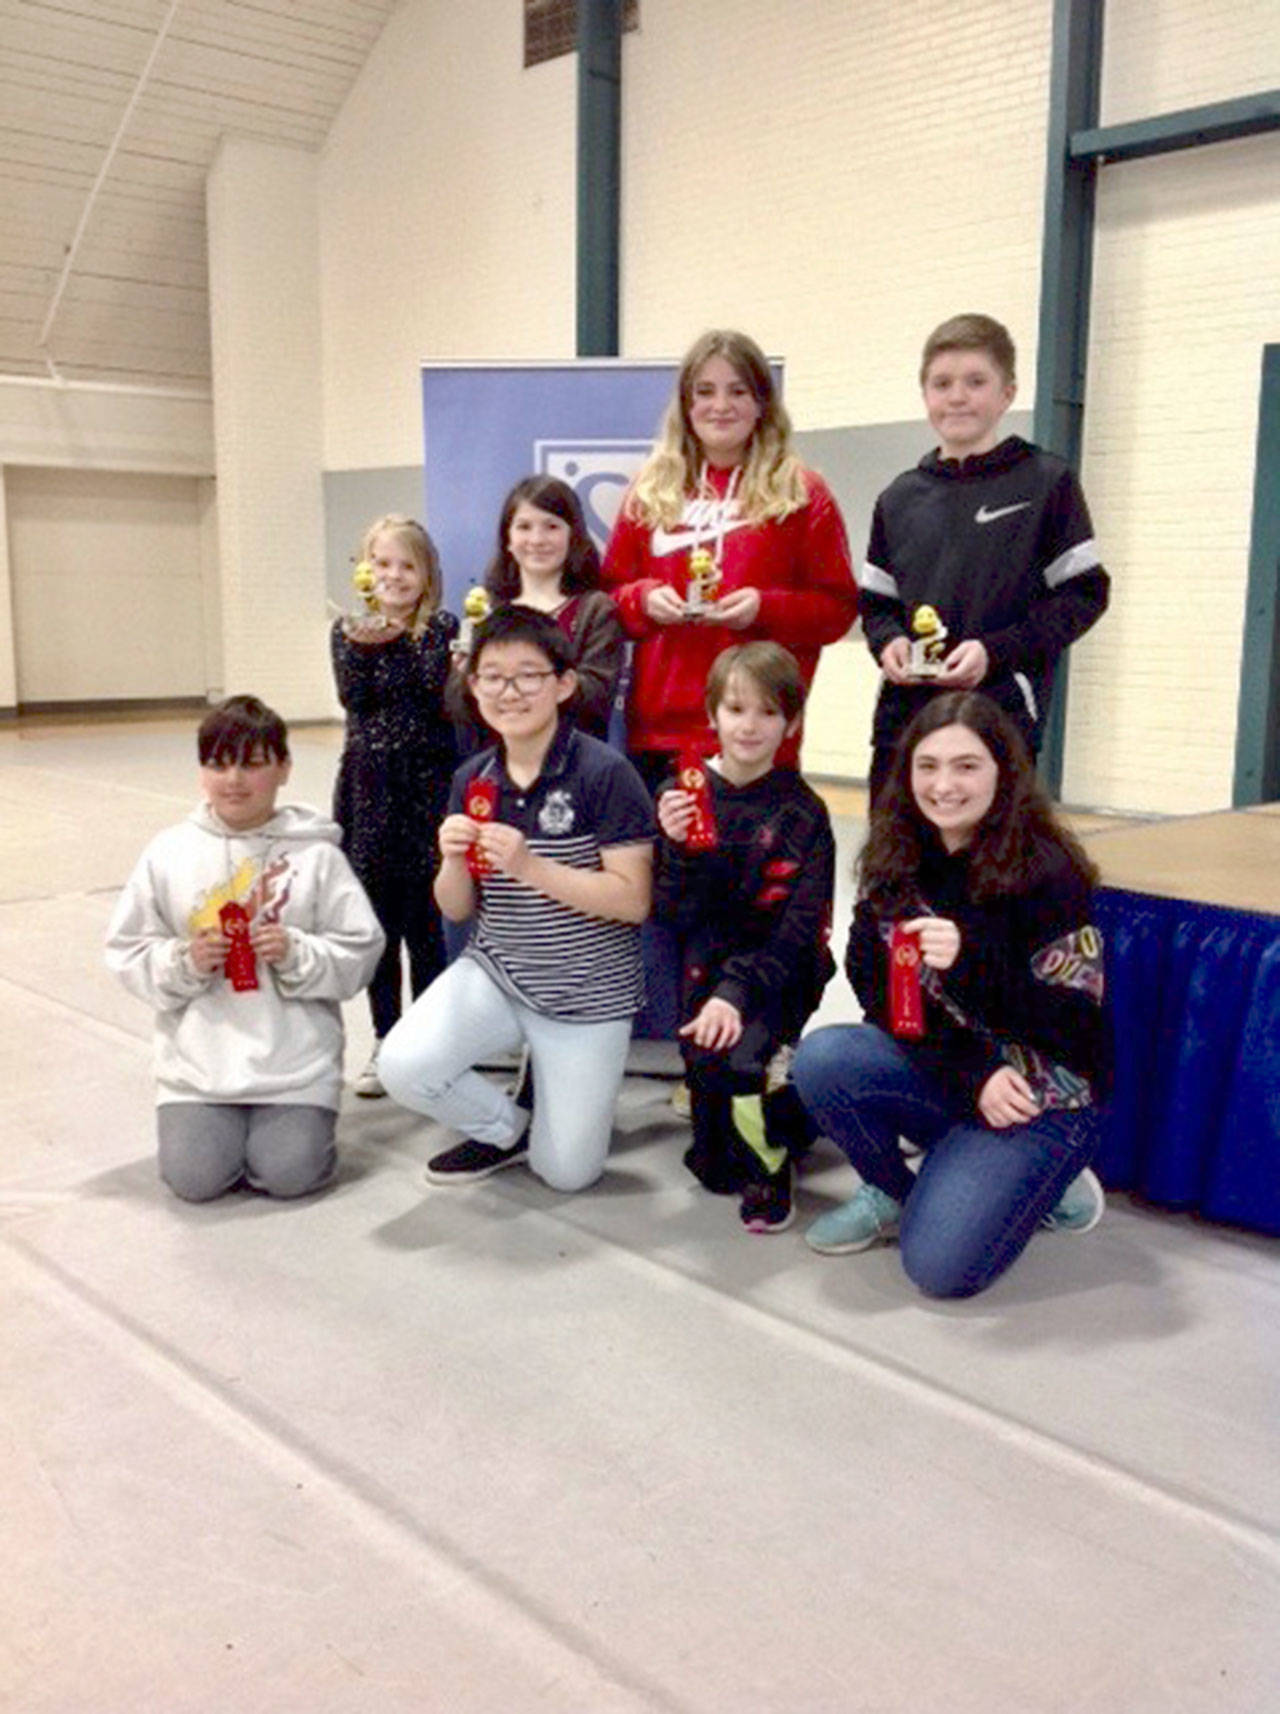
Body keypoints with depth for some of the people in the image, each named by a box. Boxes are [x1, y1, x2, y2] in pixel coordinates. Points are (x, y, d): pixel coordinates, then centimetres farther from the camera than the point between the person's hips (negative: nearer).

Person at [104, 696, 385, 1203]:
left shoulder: (315, 854, -3)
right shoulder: (169, 852, 2)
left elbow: (360, 951, -2)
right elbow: (127, 952, 5)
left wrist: (298, 955, -18)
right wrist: (182, 963, -13)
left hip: (294, 1063, -1)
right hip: (199, 1060, 2)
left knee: (291, 1173, -13)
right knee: (194, 1177, -11)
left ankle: (296, 1122, 20)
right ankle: (202, 1122, 22)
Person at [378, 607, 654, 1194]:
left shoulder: (605, 773, -16)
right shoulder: (471, 779, 0)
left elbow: (633, 901, -18)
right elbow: (457, 910, 6)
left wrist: (530, 867, -27)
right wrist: (453, 861, -16)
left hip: (587, 990, -4)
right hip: (494, 972, 4)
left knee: (567, 1173, 2)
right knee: (402, 1066, -21)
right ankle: (506, 1129, 10)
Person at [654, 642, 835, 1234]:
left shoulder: (803, 813, -3)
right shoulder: (681, 795, 2)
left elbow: (800, 929, -10)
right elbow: (677, 914, -2)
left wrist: (738, 991, -23)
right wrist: (679, 847, -21)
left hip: (779, 971, -2)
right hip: (708, 964, 2)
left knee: (734, 1055, -26)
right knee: (709, 1057, -20)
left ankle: (765, 1164, 3)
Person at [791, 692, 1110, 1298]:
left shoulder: (1046, 871, -16)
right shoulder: (895, 862, -1)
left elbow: (1075, 1025, -18)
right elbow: (882, 996, -4)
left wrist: (972, 962, -33)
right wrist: (972, 1075, -18)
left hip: (1037, 1095, -4)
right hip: (941, 1075, 5)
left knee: (942, 1267, -21)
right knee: (822, 1059, -25)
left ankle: (1042, 1182, 10)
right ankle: (891, 1194, 4)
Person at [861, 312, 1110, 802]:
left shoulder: (1045, 482, 1)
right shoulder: (899, 498, 12)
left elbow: (1084, 593, -2)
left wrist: (995, 651, -13)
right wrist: (888, 641, -4)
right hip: (904, 717, 4)